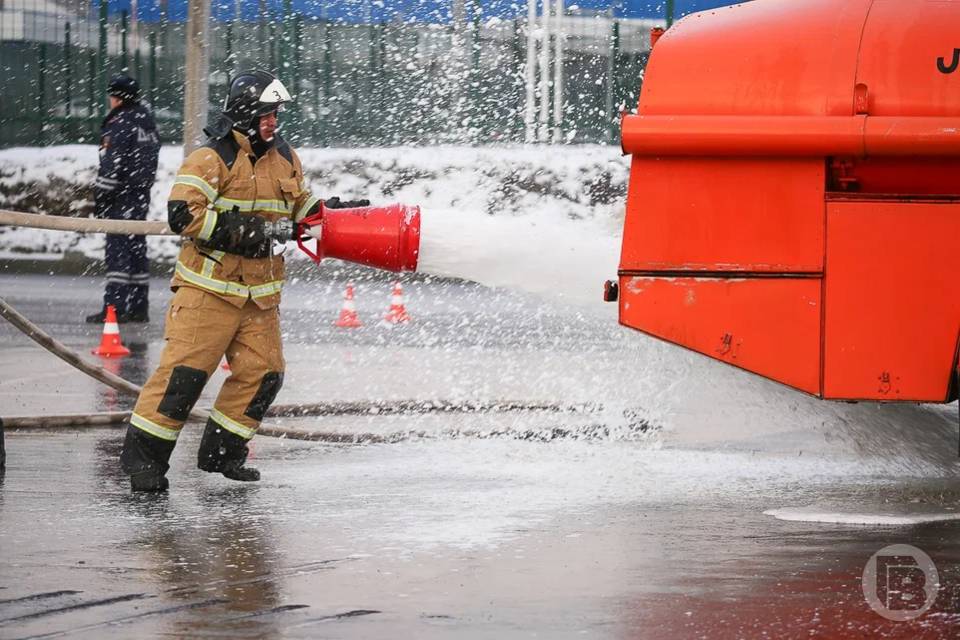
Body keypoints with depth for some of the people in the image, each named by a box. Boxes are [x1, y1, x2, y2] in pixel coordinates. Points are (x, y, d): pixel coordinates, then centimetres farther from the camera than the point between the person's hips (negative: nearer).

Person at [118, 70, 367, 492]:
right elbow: (183, 215, -21)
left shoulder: (284, 158, 12)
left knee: (263, 372, 3)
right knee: (185, 370, -12)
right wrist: (250, 230, -24)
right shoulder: (211, 159, -11)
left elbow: (300, 204, 25)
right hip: (209, 286, -7)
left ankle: (221, 452, 16)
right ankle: (142, 453, -5)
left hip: (260, 290, 7)